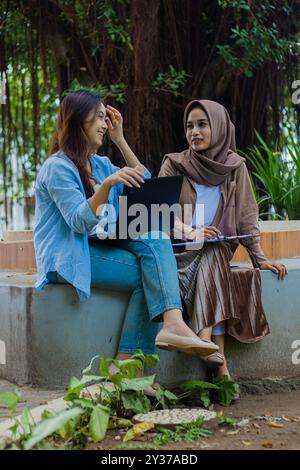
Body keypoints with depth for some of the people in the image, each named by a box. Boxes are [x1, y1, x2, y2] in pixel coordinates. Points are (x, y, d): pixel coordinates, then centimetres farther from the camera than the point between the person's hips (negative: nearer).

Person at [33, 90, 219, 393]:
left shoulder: (100, 164, 16)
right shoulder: (58, 167, -10)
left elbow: (145, 185, 13)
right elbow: (80, 222, -20)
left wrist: (120, 140, 9)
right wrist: (107, 184, -34)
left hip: (97, 248, 8)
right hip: (67, 258, -8)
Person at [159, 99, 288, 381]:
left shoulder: (235, 167, 7)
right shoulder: (174, 164, 3)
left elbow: (246, 217, 6)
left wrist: (259, 258, -3)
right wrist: (191, 233, -25)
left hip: (218, 248, 1)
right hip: (178, 249, -1)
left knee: (210, 259, -33)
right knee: (210, 259, -32)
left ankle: (206, 341, -44)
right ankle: (219, 360, -42)